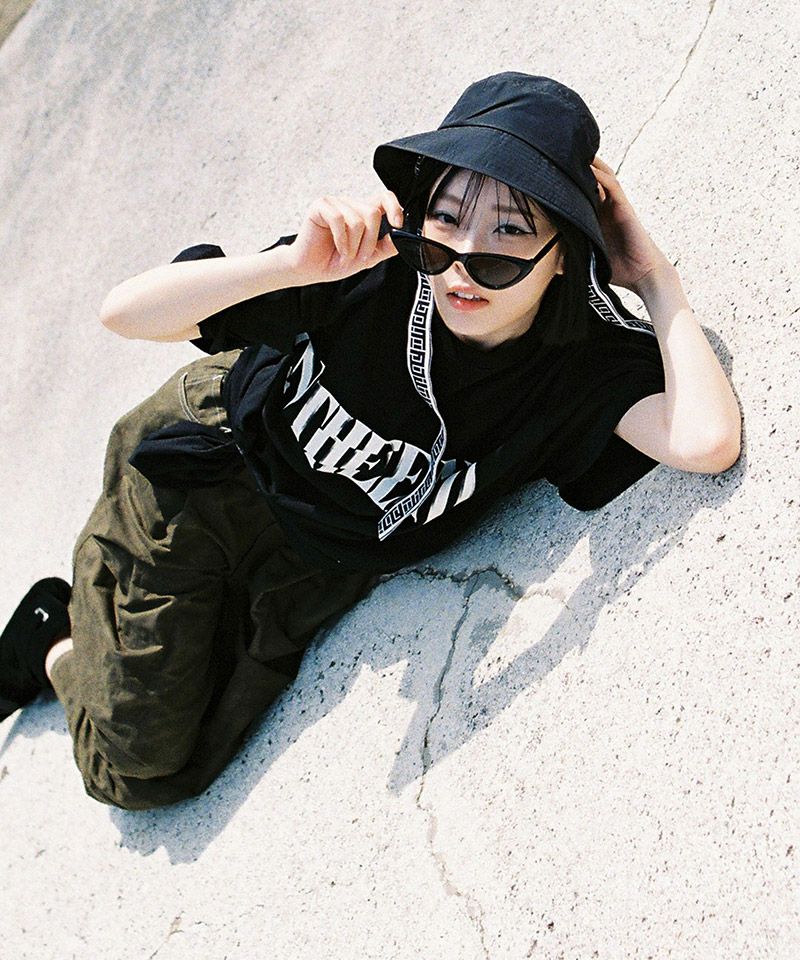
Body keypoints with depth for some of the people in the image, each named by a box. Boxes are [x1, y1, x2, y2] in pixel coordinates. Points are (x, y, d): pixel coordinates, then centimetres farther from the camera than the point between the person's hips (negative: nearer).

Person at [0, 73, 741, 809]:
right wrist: (293, 264, -46)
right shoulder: (370, 264, -31)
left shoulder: (584, 362, -26)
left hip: (302, 575, 3)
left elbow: (707, 443, -46)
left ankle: (78, 652, 43)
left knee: (177, 775, 14)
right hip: (194, 484, -2)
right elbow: (125, 312, -30)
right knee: (133, 761, 3)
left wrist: (654, 277, -35)